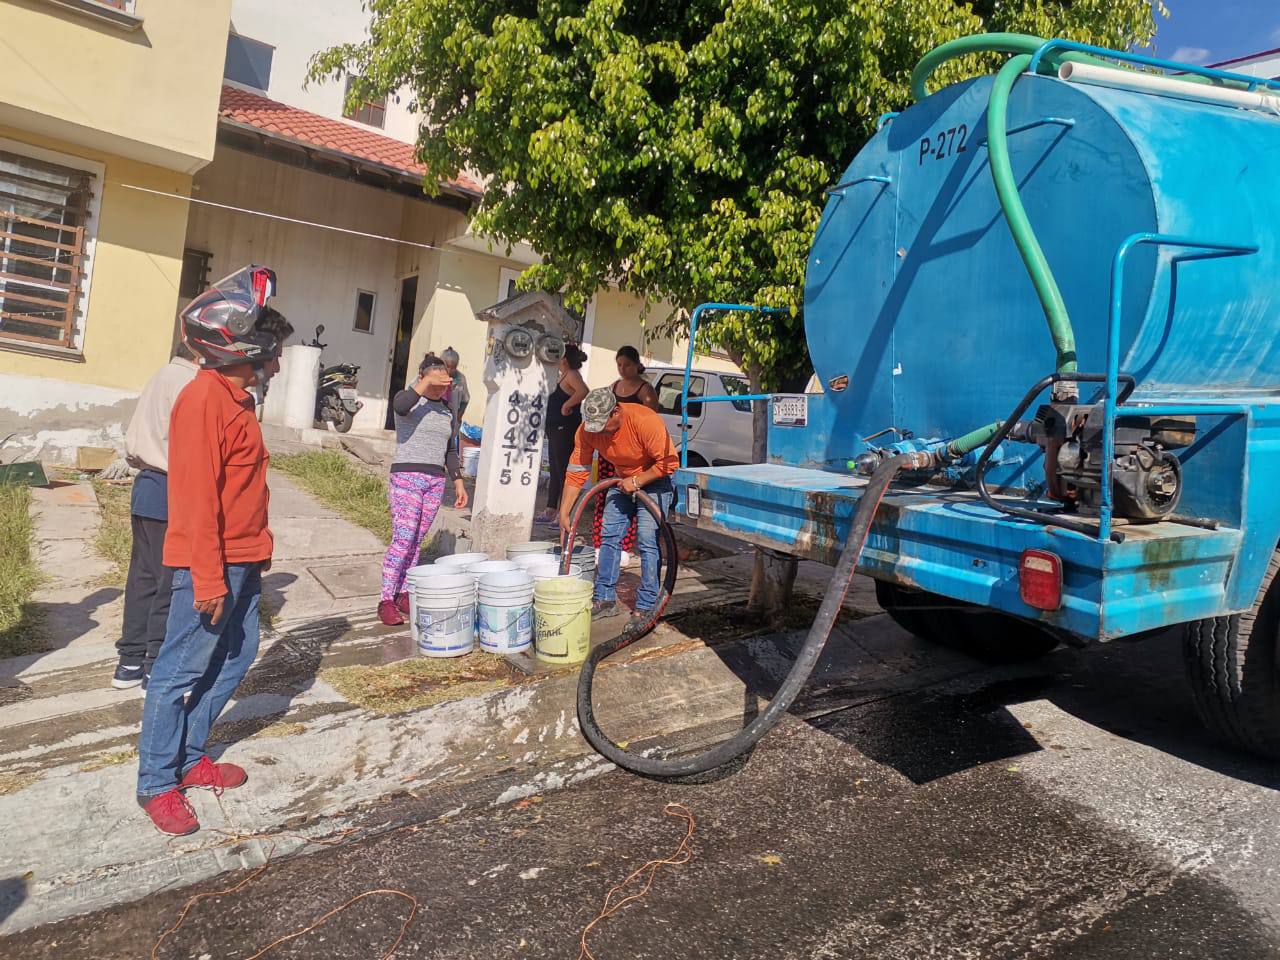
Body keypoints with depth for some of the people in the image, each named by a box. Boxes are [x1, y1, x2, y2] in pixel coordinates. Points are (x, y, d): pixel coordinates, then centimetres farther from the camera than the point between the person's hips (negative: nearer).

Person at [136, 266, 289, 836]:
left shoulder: (236, 396, 12)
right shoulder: (205, 398, -17)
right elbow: (197, 496, -21)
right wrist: (209, 578, -20)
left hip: (242, 561, 10)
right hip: (211, 565, -10)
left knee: (235, 661, 17)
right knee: (181, 672, 3)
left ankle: (189, 757, 31)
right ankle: (156, 784, 17)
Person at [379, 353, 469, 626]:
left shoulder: (447, 411, 16)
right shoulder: (409, 399, -2)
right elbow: (399, 406, -29)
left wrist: (458, 483, 15)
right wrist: (427, 383, -29)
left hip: (436, 480, 6)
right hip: (408, 476, -6)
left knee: (416, 542, 7)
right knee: (402, 540, -11)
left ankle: (403, 595, 14)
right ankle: (386, 601, -4)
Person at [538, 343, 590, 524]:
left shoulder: (572, 375, -13)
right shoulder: (564, 375, 17)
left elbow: (583, 391, -33)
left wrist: (567, 405, -22)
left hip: (566, 430, -11)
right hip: (556, 430, 11)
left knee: (563, 472, -7)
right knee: (555, 472, 15)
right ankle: (551, 510, 24)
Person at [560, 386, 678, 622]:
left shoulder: (645, 421, -32)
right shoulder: (587, 430, -15)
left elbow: (668, 462, -27)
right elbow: (576, 471, -12)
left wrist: (637, 481, -26)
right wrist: (564, 512, -15)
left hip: (654, 479, -6)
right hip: (623, 480, 6)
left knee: (647, 540, -14)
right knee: (609, 536, 2)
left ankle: (646, 607, -7)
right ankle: (605, 599, 12)